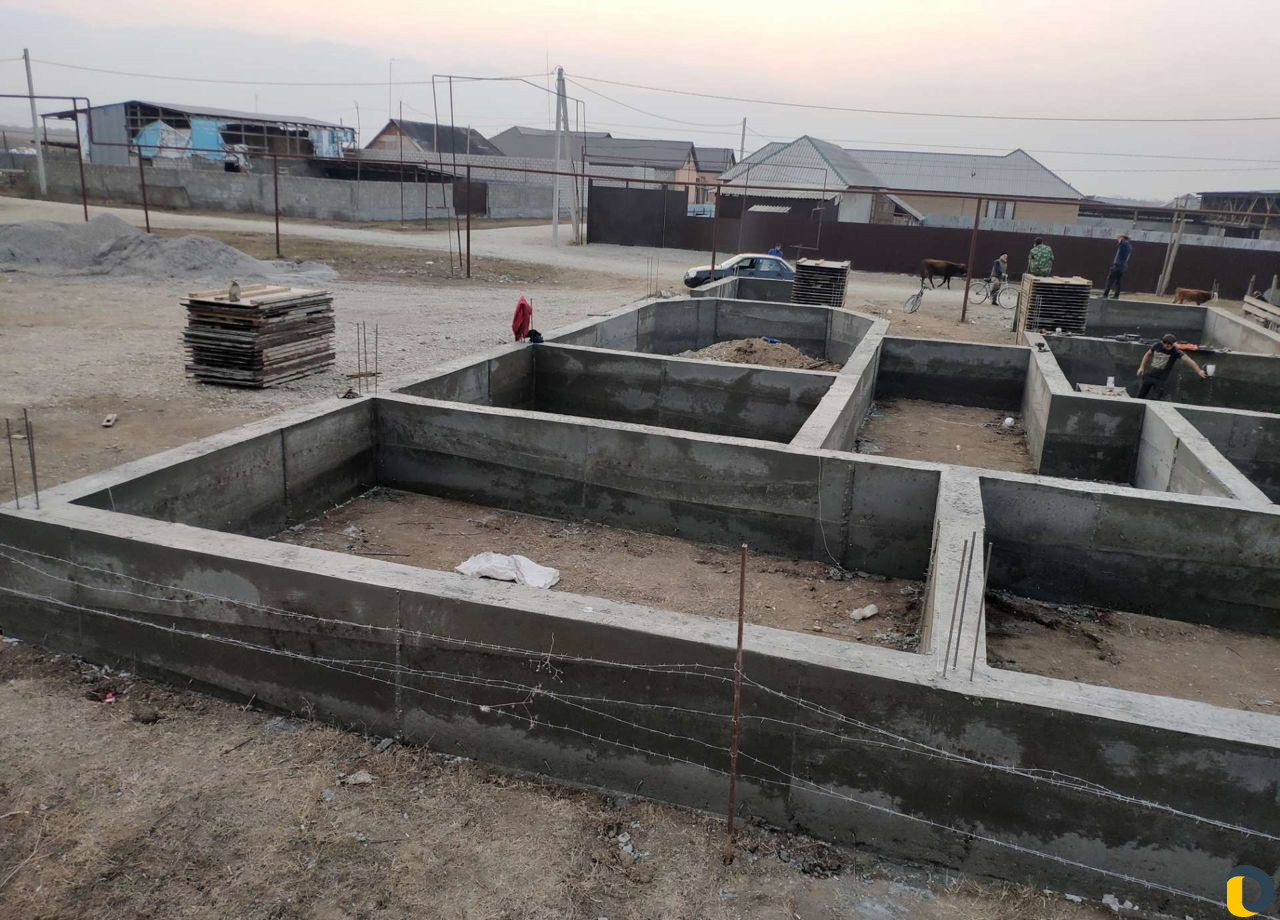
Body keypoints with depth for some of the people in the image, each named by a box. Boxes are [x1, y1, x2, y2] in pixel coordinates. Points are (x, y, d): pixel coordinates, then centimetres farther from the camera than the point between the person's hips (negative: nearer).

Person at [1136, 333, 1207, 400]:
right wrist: (1142, 367, 8)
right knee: (1140, 396, 12)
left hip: (1162, 379, -3)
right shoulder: (1157, 346, -8)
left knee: (1155, 399, -4)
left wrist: (1199, 371, -40)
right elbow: (1148, 354, 11)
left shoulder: (1176, 351, -18)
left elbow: (1188, 359, -29)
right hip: (1149, 375, 3)